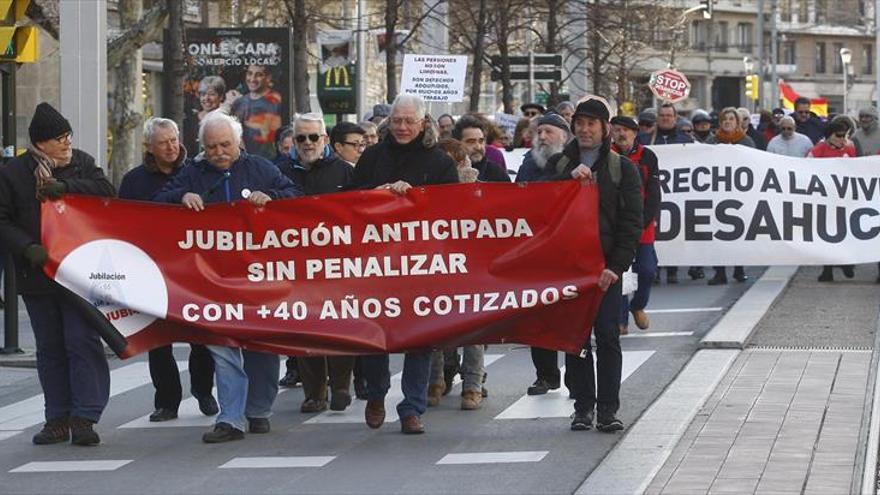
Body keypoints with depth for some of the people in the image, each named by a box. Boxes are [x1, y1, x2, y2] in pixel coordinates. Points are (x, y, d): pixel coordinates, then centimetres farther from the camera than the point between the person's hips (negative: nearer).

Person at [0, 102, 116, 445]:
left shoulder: (82, 163, 6)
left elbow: (107, 192, -9)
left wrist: (64, 186, -20)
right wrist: (28, 248, -19)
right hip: (37, 275, 1)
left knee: (82, 342, -8)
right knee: (49, 349, 8)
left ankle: (84, 418, -7)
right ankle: (57, 419, 14)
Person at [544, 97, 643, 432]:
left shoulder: (622, 168, 6)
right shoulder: (558, 164, 12)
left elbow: (632, 222, 0)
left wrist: (616, 266, -10)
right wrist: (569, 178, -15)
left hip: (605, 266, -2)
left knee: (607, 336, -5)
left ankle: (608, 410, -2)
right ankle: (583, 407, 8)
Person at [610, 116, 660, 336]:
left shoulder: (647, 157, 1)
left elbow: (653, 194, 0)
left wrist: (642, 222, -9)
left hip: (642, 226, 1)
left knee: (647, 270, -2)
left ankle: (638, 305, 25)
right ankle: (620, 318, 7)